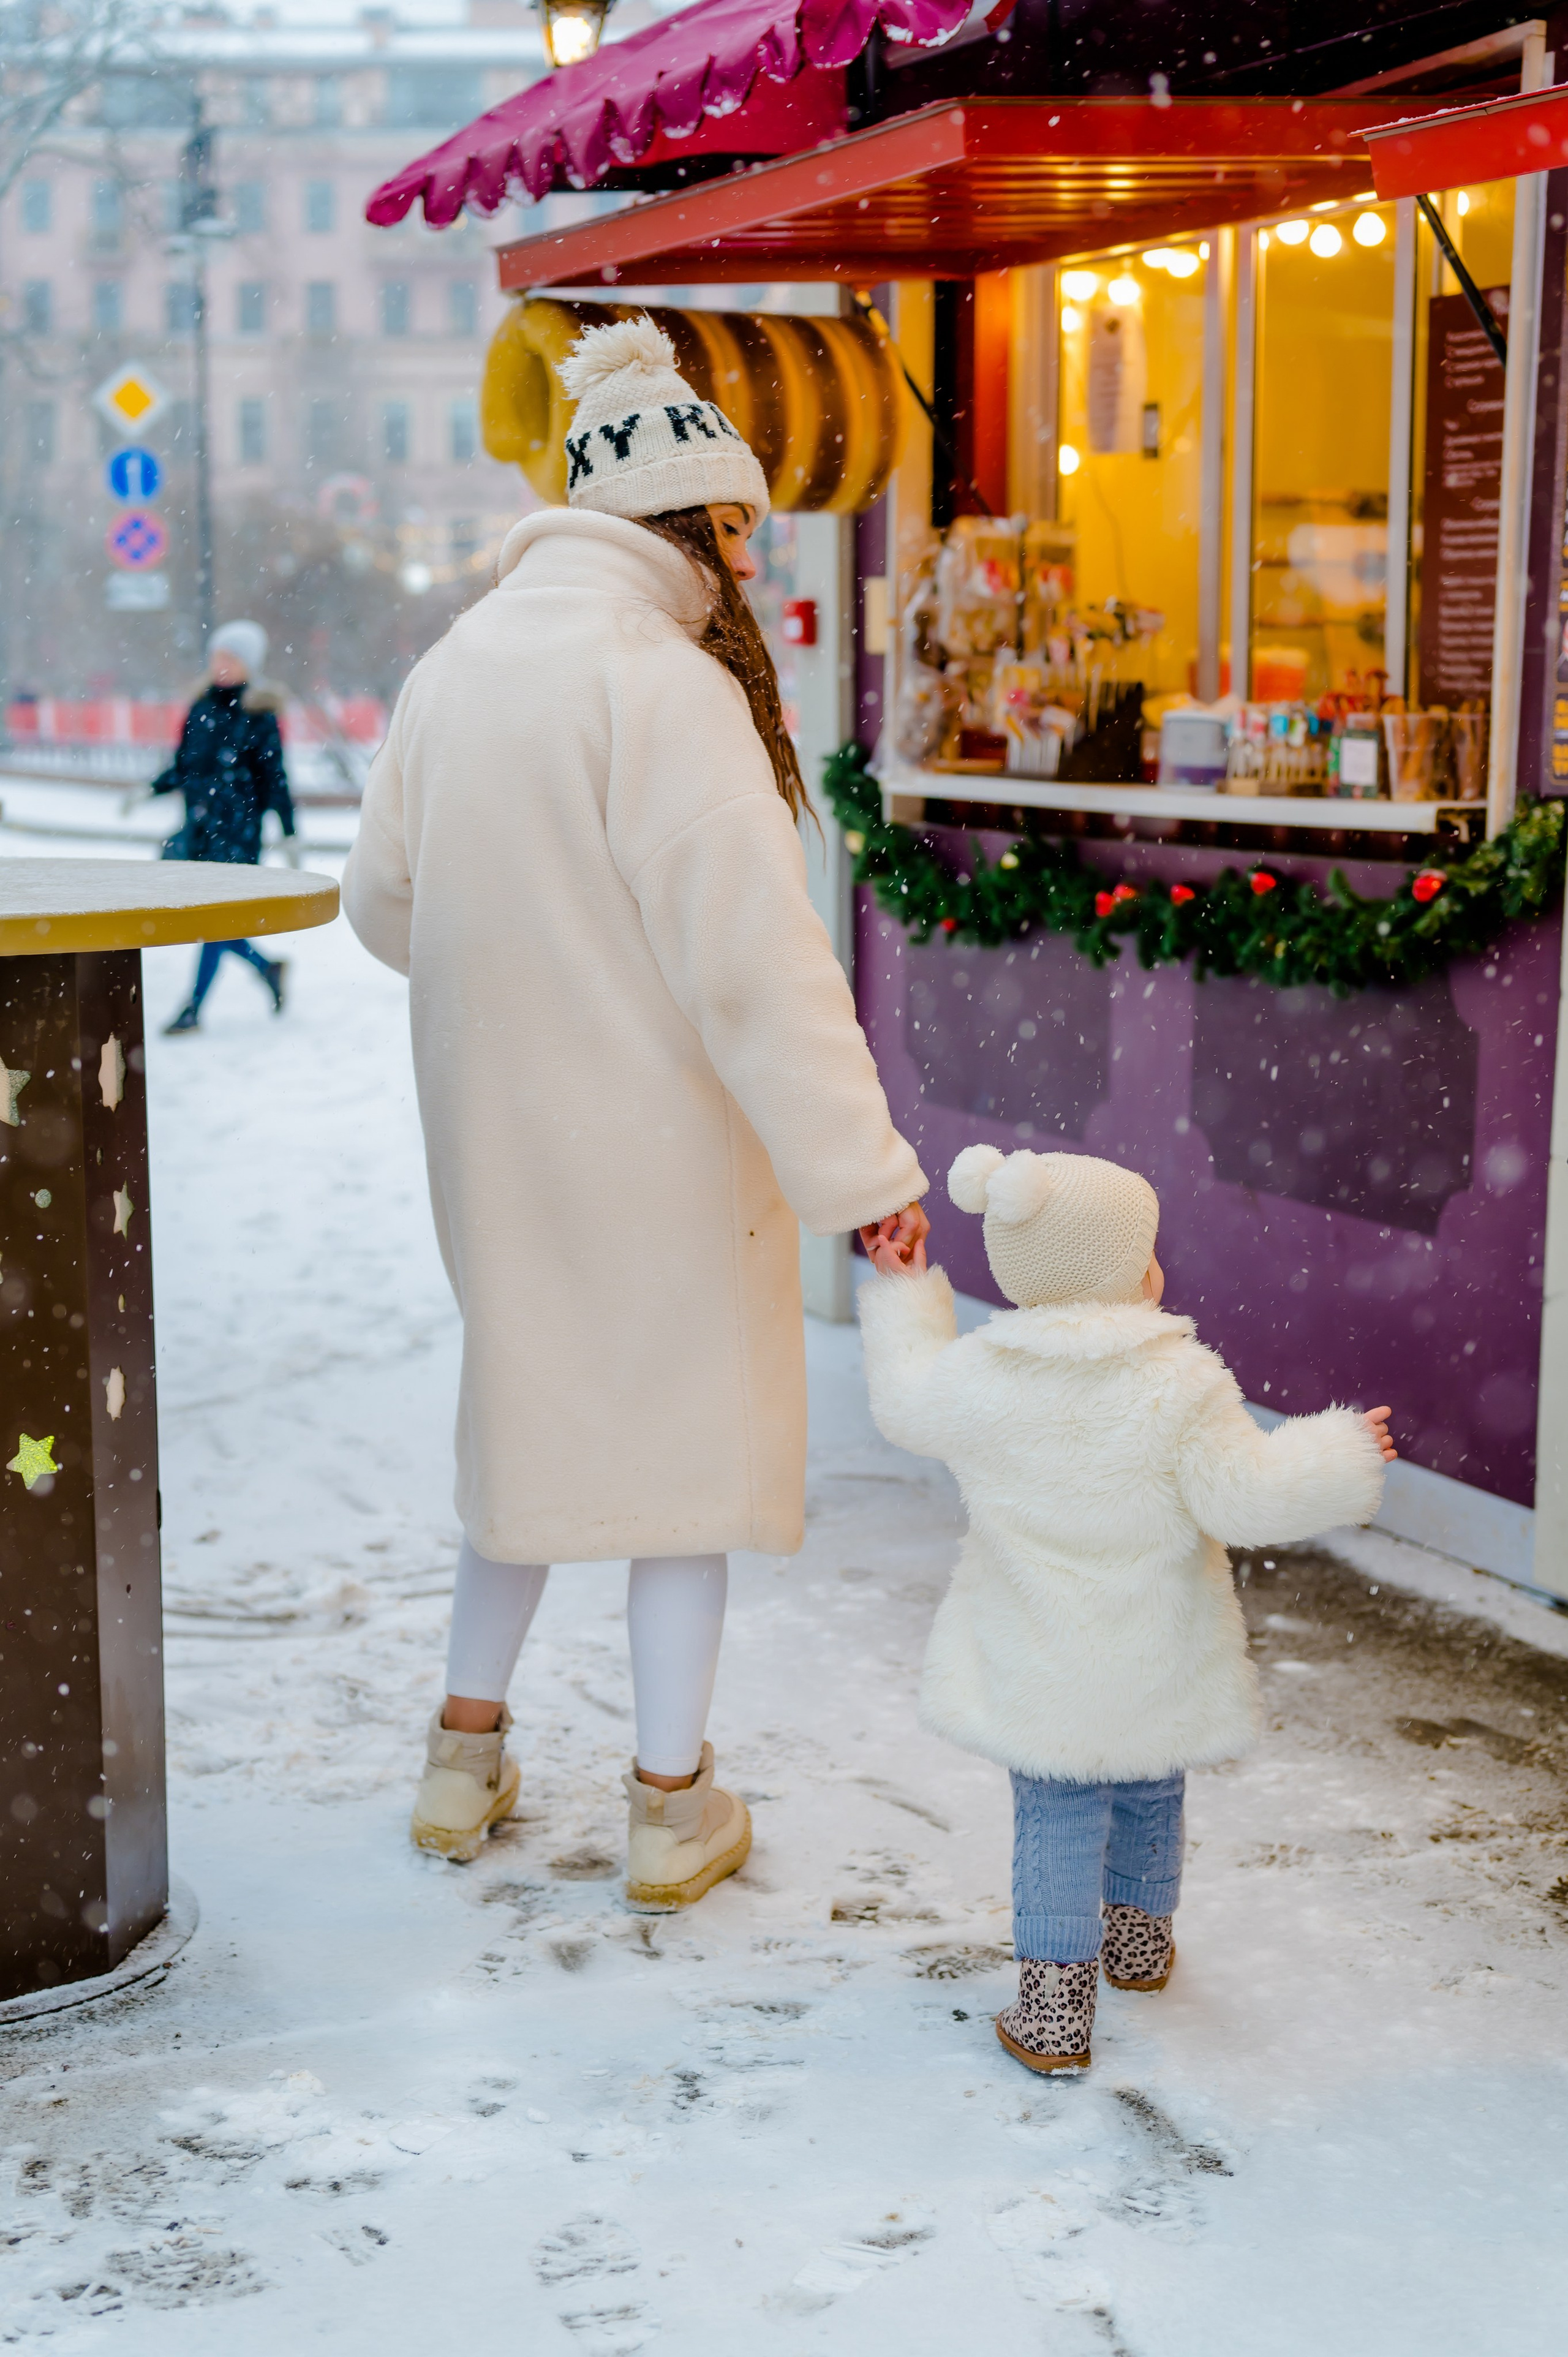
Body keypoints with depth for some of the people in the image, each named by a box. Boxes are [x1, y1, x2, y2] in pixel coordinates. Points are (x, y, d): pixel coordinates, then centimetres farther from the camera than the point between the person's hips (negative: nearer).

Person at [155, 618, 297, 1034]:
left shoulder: (259, 715, -6)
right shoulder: (201, 707, 9)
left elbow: (275, 778, -5)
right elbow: (183, 766, 18)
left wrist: (289, 834, -6)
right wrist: (151, 790, 4)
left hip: (238, 826, -6)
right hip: (198, 824, 6)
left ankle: (193, 1009, 0)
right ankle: (267, 967, 28)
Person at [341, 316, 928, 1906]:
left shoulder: (455, 665, 4)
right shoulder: (662, 683, -20)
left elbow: (382, 897, 14)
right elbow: (754, 958, -26)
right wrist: (861, 1168, -24)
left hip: (497, 1132, 7)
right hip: (658, 1135, -7)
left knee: (530, 1404, 22)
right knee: (684, 1428, 8)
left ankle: (465, 1755, 31)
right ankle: (672, 1805, 18)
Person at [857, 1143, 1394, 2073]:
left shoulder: (982, 1378, -12)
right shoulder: (1182, 1386, -18)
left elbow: (909, 1405, 8)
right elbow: (1246, 1499, -17)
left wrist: (904, 1301, 22)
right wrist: (1343, 1456, -1)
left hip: (1039, 1671, 0)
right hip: (1157, 1666, 0)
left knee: (1057, 1818, 7)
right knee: (1149, 1799, 23)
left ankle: (1055, 2009, 2)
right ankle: (1141, 1941, 46)